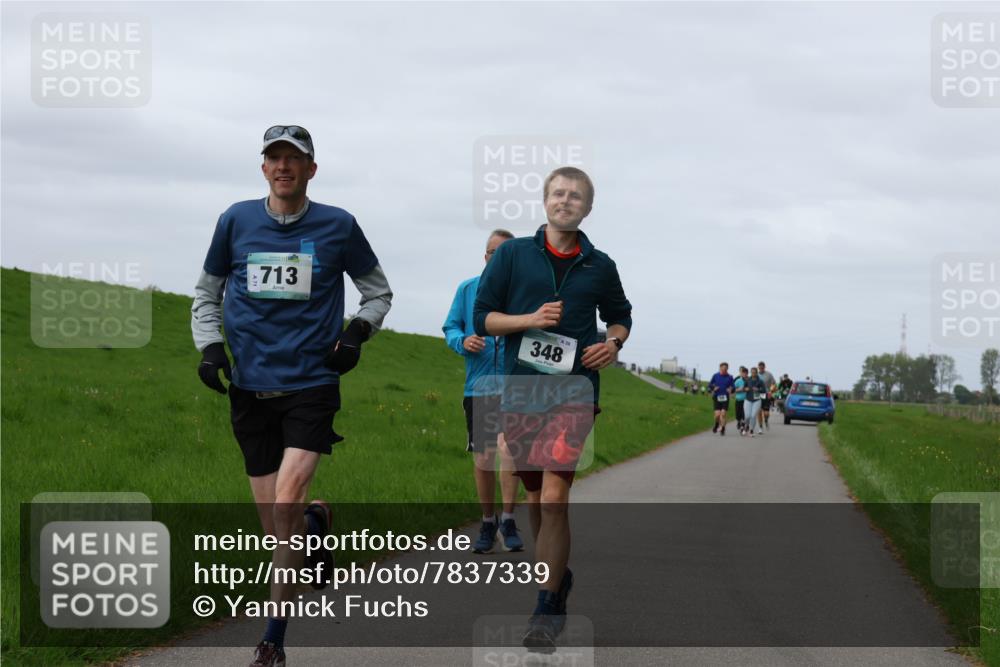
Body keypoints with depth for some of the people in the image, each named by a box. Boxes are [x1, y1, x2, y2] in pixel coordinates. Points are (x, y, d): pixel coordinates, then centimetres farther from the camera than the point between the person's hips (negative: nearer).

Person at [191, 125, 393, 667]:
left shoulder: (337, 225, 2)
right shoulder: (236, 221, 5)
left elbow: (378, 291, 15)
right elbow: (207, 293, 17)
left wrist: (357, 331, -3)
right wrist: (209, 344, 0)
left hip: (311, 383, -2)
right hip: (251, 386, 3)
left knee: (287, 499, -20)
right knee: (272, 519, 4)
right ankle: (316, 521, 42)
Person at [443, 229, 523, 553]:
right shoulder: (468, 289, 6)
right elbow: (450, 328, 11)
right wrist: (463, 341, -10)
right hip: (478, 385, 2)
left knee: (509, 444, -20)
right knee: (483, 457, 6)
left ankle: (508, 520, -7)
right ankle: (488, 523, 23)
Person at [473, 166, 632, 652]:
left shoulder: (600, 266, 8)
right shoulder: (512, 255, 5)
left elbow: (620, 316, 24)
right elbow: (482, 317, 4)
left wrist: (613, 343, 2)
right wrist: (530, 319, -12)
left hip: (574, 392, -2)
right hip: (520, 390, 2)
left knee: (554, 497, -15)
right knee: (535, 496, 11)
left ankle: (547, 610, -11)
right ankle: (558, 576, 33)